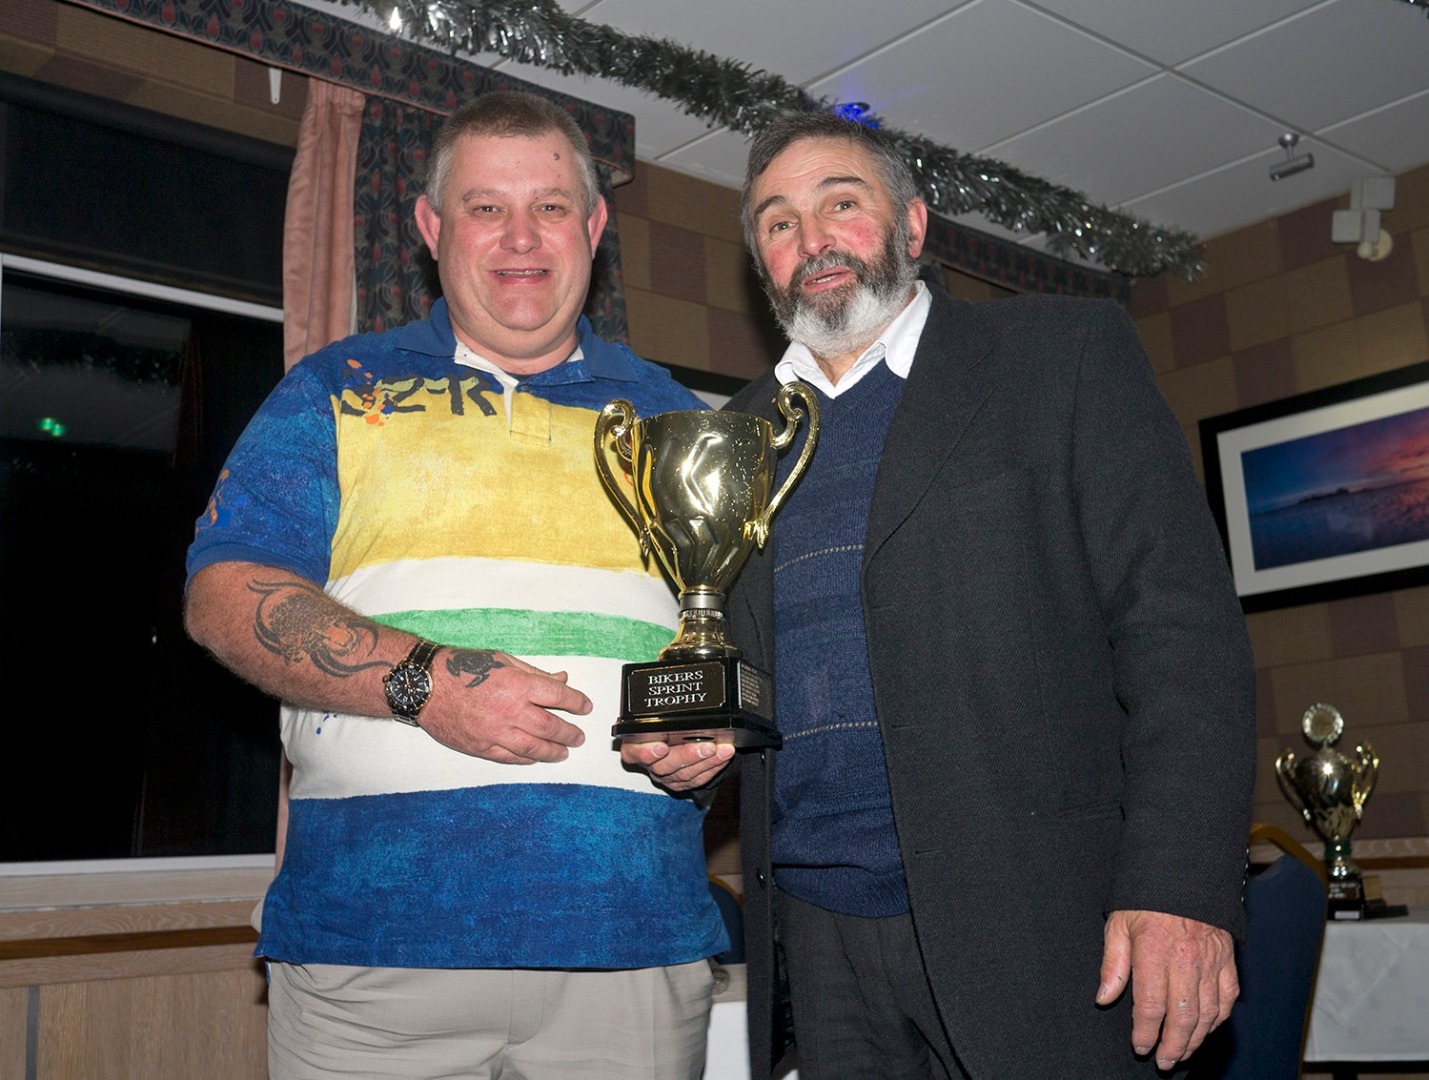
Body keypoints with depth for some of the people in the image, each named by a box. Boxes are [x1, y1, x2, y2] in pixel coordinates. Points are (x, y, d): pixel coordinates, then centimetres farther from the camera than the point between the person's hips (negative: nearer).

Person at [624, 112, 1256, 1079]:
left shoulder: (1066, 353, 2)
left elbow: (1178, 623, -6)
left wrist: (1181, 887, -16)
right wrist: (685, 738, -1)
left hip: (1029, 924, -3)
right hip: (821, 938, 4)